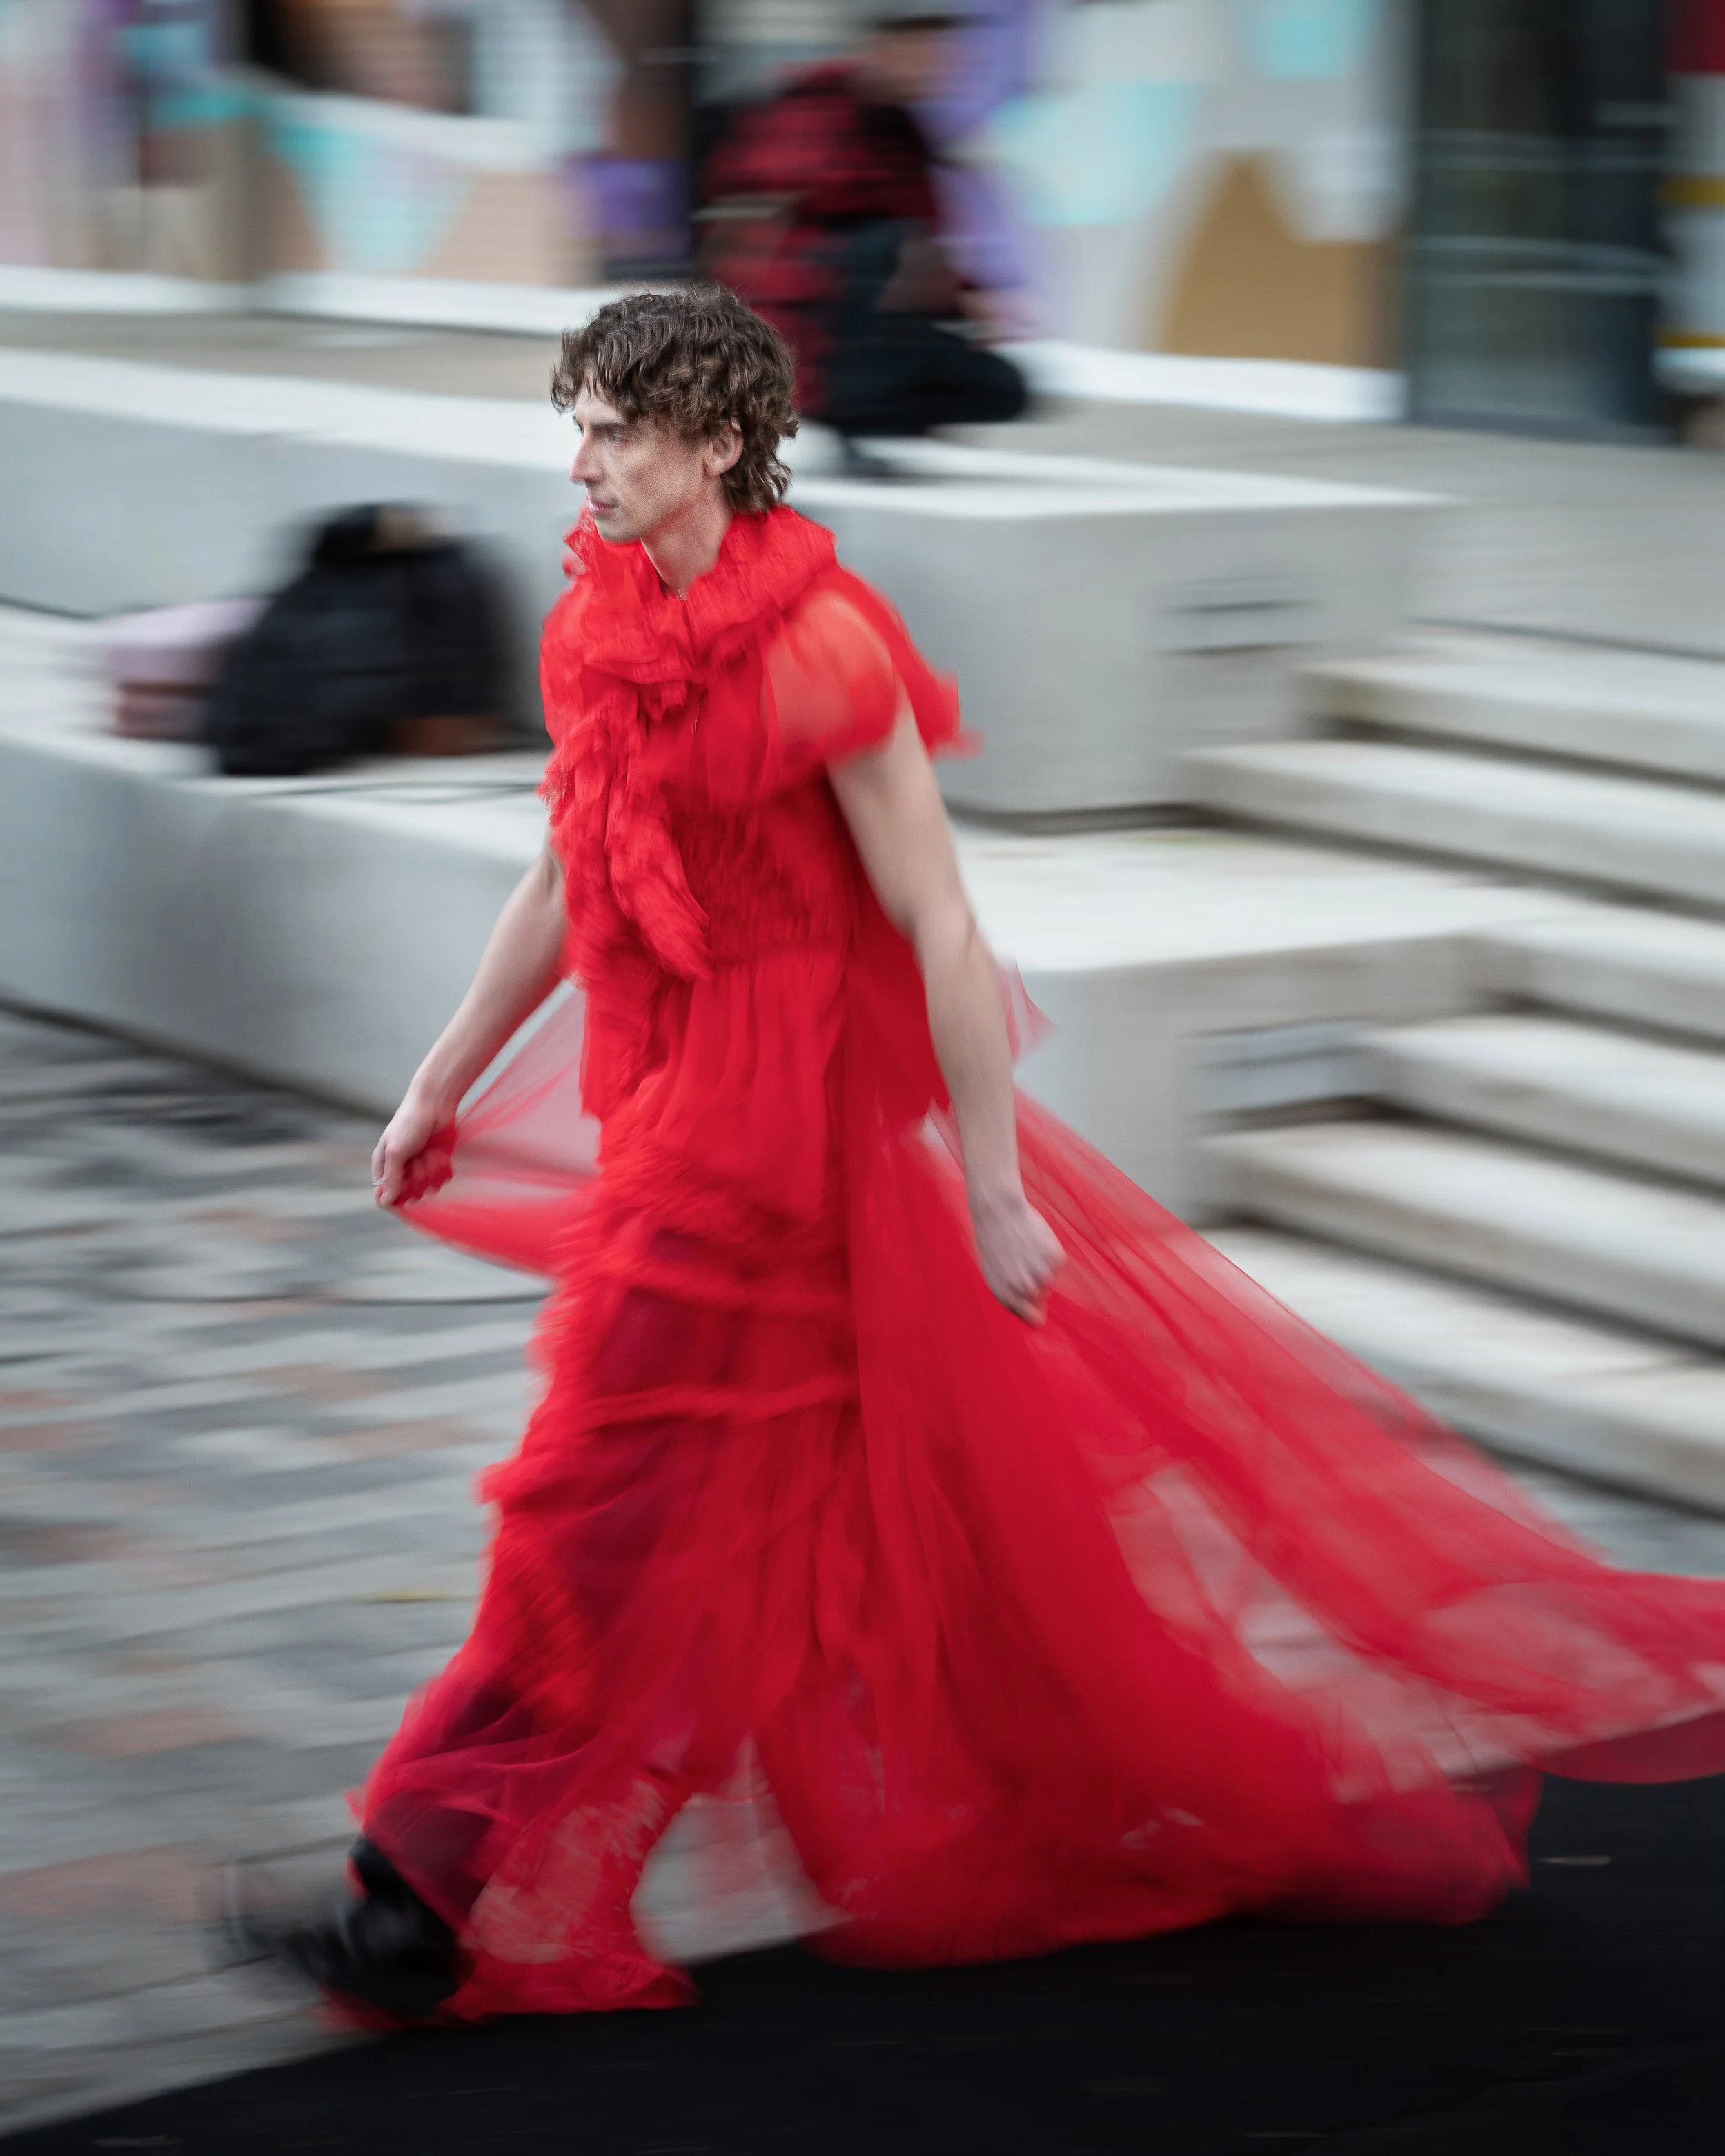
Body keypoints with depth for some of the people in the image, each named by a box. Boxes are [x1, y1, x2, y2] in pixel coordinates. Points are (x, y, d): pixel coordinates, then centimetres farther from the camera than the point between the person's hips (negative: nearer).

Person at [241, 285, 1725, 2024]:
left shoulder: (818, 653, -18)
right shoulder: (594, 632, 6)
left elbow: (940, 932, -17)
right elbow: (563, 888, 18)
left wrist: (994, 1187, -16)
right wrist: (443, 1086, 19)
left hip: (782, 1113, -9)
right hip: (668, 1100, 9)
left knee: (609, 1498, -5)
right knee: (860, 1495, 14)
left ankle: (443, 1903, 1)